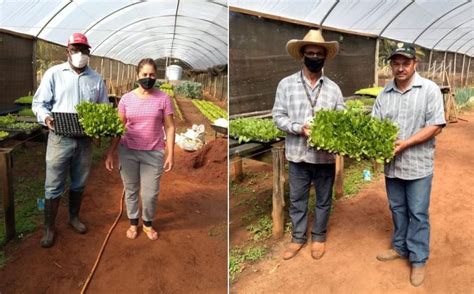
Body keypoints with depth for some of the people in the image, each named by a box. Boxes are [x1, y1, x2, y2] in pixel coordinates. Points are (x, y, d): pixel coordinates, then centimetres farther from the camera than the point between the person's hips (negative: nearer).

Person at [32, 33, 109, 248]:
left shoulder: (96, 79, 7)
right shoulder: (54, 73, -1)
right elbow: (39, 102, -1)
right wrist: (46, 117, -22)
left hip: (85, 140, 3)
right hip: (60, 138, -3)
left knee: (79, 183, 16)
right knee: (54, 186, 3)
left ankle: (74, 217, 36)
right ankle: (49, 228, 17)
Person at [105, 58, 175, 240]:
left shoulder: (163, 98, -4)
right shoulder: (127, 99, 0)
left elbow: (169, 127, -2)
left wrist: (170, 154, -6)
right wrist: (110, 153, 1)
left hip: (153, 153, -1)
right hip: (128, 152, 2)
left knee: (150, 193, 4)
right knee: (131, 190, 14)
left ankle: (147, 223, 31)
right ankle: (133, 222, 36)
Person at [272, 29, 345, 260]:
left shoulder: (333, 88, 2)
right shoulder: (286, 84, -2)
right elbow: (278, 116, -5)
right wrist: (299, 128, -19)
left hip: (325, 155, 1)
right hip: (298, 154, -1)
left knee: (323, 200, 14)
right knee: (297, 199, 13)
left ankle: (319, 237, 34)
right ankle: (298, 237, 31)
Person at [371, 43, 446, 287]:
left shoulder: (430, 89, -9)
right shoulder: (384, 93, 4)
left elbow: (435, 126, -13)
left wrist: (405, 143, -21)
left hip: (418, 164, -4)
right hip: (391, 163, 4)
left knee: (417, 213, 6)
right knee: (397, 209, 17)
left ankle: (418, 259, 20)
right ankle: (400, 247, 36)